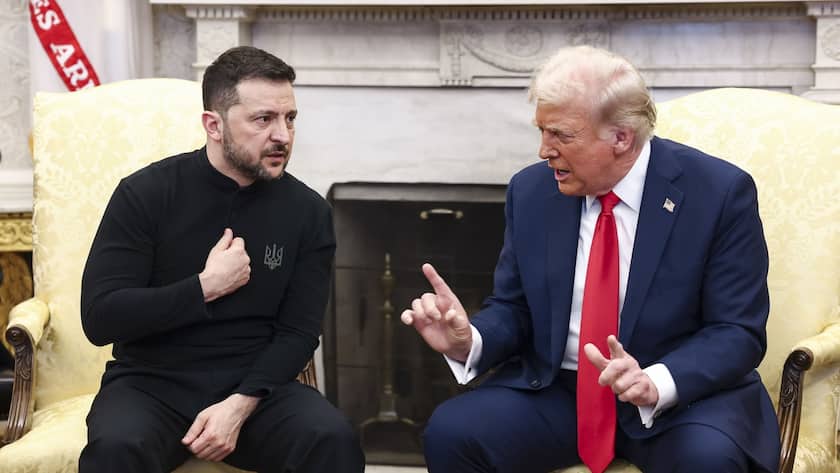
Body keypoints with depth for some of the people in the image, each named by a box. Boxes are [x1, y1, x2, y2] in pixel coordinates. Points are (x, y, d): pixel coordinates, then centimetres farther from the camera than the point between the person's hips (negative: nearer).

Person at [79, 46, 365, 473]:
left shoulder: (308, 212, 1)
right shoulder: (146, 194, -6)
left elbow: (298, 332, -1)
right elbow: (100, 318, -10)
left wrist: (240, 404, -17)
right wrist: (206, 288, -15)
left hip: (255, 383, 2)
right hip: (152, 383, -2)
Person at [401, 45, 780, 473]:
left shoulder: (718, 193, -11)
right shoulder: (531, 192, 1)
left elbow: (739, 333, -11)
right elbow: (512, 309, 9)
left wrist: (657, 382, -29)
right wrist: (468, 340, -15)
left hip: (681, 394, -3)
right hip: (555, 391, 3)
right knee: (450, 432, -21)